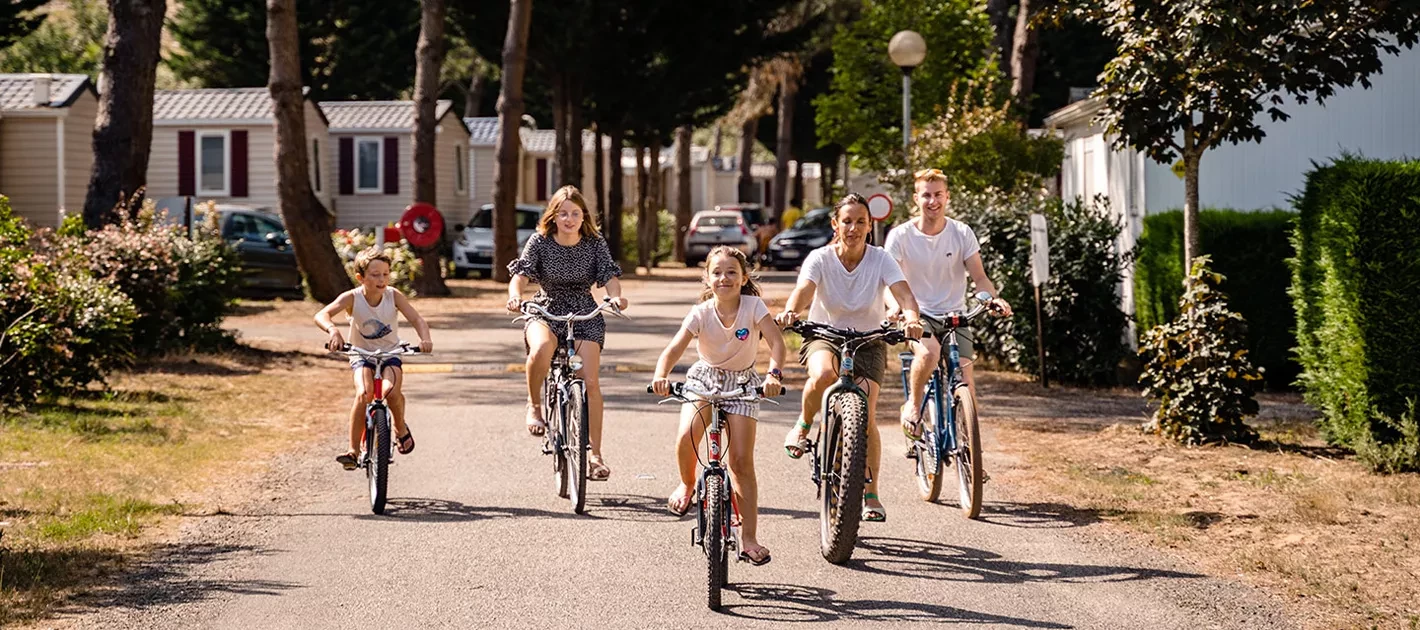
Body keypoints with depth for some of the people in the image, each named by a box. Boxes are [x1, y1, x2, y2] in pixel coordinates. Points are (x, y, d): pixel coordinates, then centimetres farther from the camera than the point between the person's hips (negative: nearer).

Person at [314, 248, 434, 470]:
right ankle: (353, 451, -19)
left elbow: (417, 320, -20)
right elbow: (321, 315, -31)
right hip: (362, 355, -1)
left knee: (392, 391, -28)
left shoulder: (393, 295, -14)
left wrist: (425, 338, -41)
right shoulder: (352, 298, -19)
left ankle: (400, 428, 5)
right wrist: (333, 330, -53)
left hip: (390, 354, 1)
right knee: (364, 394, -29)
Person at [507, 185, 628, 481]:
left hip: (585, 315, 1)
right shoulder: (540, 242, -4)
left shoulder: (595, 244, 0)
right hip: (546, 311, -1)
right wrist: (515, 296, -36)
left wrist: (616, 297, -32)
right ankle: (534, 406, -11)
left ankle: (595, 454, -3)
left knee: (590, 381, -12)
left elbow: (610, 276, -9)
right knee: (541, 348, -37)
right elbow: (521, 274, -13)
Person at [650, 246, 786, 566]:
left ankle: (748, 538, 0)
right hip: (704, 378, 0)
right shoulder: (701, 313, -16)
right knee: (686, 437, -28)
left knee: (741, 462, -7)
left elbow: (776, 341, -27)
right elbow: (674, 349, -26)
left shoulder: (753, 306, -16)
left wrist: (774, 374, -46)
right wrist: (661, 376, -47)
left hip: (742, 383, 0)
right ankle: (687, 484, 6)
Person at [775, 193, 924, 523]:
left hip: (868, 341, 1)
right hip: (825, 337, -1)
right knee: (823, 374, -37)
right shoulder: (820, 258, -13)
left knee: (866, 415, -15)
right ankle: (803, 426, -7)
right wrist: (790, 312, -54)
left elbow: (903, 293, -26)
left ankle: (870, 495, -1)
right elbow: (803, 290, -30)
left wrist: (911, 318, -49)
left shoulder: (880, 260, -11)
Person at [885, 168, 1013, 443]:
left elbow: (979, 277, 0)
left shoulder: (961, 233, 1)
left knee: (965, 383, -14)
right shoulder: (901, 236, -4)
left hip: (954, 317, 2)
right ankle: (913, 405, -9)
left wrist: (991, 298, -23)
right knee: (929, 353, -35)